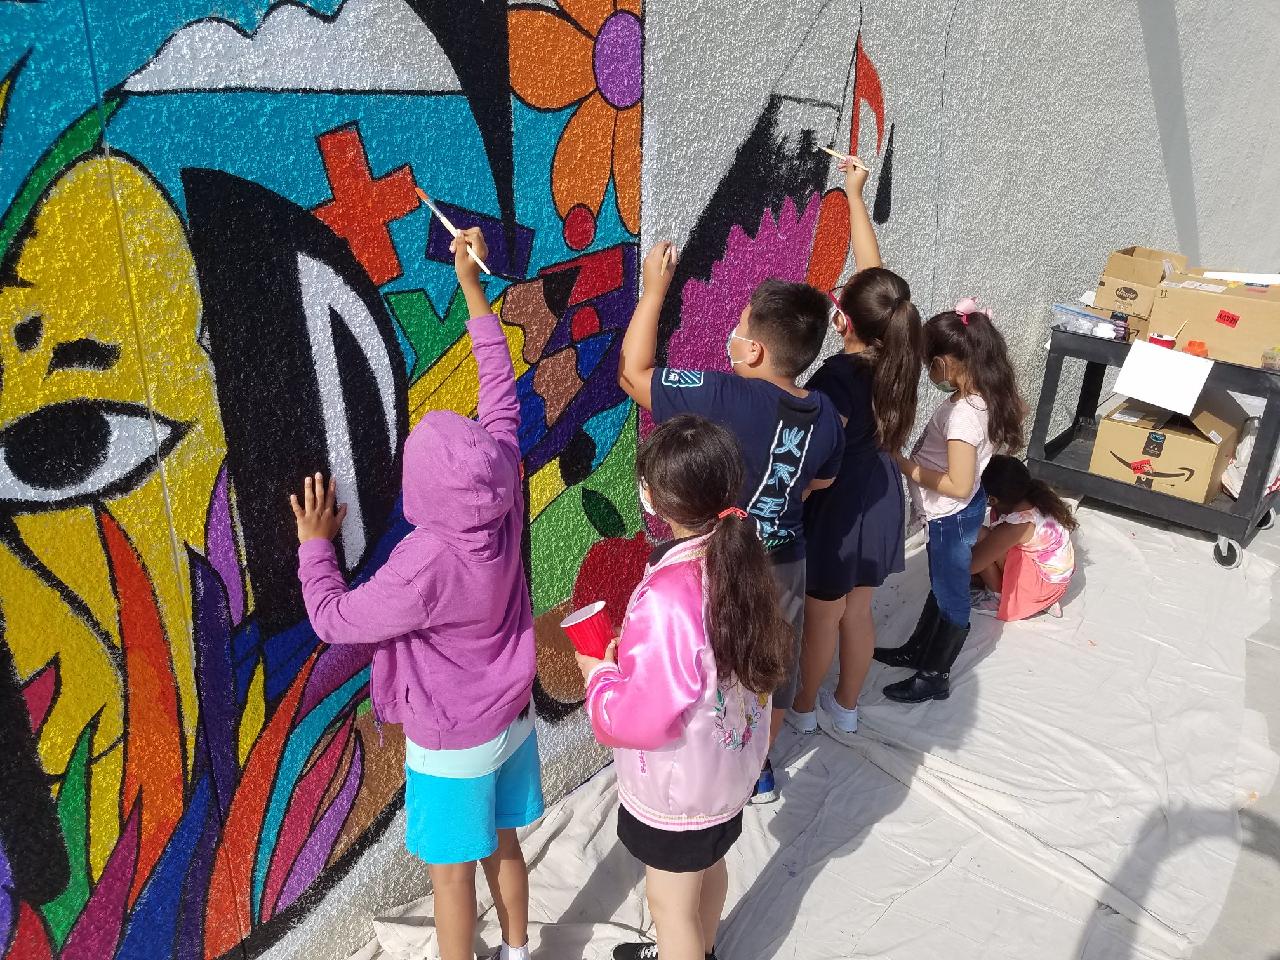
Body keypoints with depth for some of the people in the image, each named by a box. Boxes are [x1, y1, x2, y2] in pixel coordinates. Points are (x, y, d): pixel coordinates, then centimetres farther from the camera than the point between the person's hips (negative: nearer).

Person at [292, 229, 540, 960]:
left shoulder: (424, 563, -32)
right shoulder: (506, 509, -17)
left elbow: (335, 620, -17)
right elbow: (502, 398, -7)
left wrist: (316, 544, -3)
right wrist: (474, 289, -1)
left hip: (453, 744, -6)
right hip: (512, 719, 7)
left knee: (452, 871, 15)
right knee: (503, 846, 25)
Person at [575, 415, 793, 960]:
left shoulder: (667, 600, -37)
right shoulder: (738, 561, -12)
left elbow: (641, 719, -31)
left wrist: (601, 676, -12)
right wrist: (629, 654, 5)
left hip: (678, 787, -8)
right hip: (729, 765, 8)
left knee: (671, 903, 17)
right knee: (708, 863, 32)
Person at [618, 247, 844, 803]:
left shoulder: (723, 397, -29)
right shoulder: (824, 414, -9)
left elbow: (633, 373, -20)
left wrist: (655, 288, -12)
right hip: (783, 561, 5)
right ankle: (758, 770, 46)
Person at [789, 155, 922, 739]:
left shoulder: (836, 379, -28)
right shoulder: (894, 358, -9)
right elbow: (873, 270, 1)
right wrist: (854, 196, 8)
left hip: (838, 506, -7)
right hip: (880, 498, 7)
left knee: (822, 617, 14)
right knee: (858, 612, 21)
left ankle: (803, 709, 36)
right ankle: (845, 709, 39)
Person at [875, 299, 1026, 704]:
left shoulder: (963, 414, -32)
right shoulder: (987, 396, -6)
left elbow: (958, 485, -31)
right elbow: (1018, 409, 16)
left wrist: (905, 466, -23)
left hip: (953, 518, -9)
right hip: (951, 516, 9)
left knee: (951, 596, 9)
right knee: (940, 586, 25)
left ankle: (934, 677, 28)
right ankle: (917, 650, 46)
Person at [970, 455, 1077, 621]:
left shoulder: (1014, 526, -30)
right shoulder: (1032, 495, -10)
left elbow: (969, 565, -25)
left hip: (1046, 583, -8)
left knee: (978, 536, -18)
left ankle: (997, 597, 2)